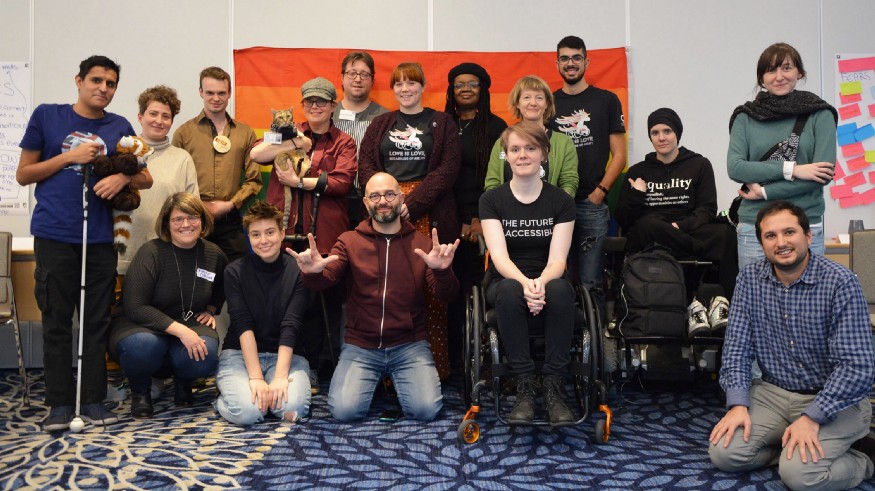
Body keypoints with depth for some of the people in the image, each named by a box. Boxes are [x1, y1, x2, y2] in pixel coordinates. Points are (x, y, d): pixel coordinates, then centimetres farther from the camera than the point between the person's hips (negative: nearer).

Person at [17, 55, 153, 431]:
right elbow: (23, 174, 6)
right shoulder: (46, 116, 5)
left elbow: (146, 178, 12)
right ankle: (60, 404, 9)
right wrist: (70, 156, -6)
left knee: (97, 321, 5)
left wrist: (122, 177, -10)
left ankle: (93, 400, 13)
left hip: (101, 237, 2)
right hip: (55, 234, -2)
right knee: (57, 320, 1)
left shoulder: (119, 127, 11)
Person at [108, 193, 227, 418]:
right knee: (143, 346, -40)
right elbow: (135, 307, -21)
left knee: (206, 356, -31)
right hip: (141, 325, -3)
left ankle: (182, 381, 9)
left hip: (189, 326, 4)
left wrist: (211, 310, 3)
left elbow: (221, 291, 23)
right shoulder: (151, 253, -15)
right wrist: (179, 330, -29)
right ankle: (140, 390, -2)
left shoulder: (214, 255, 0)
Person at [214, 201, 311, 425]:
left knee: (293, 408, -28)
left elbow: (291, 327, -13)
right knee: (247, 411, -28)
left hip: (285, 354, 1)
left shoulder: (297, 272, -4)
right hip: (239, 354, 0)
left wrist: (280, 376, -25)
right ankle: (227, 395, 7)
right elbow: (243, 325, -13)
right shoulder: (235, 272, -3)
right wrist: (256, 377, -22)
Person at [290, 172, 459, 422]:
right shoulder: (349, 241, 4)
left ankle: (398, 380, 16)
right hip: (360, 346, 0)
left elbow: (446, 294, -4)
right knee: (344, 410, -18)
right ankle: (375, 379, 16)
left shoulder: (421, 244, 3)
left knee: (426, 409, -18)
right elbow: (325, 280, -9)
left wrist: (442, 271, -27)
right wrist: (313, 273, -33)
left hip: (409, 345, 0)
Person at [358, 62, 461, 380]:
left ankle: (435, 366, 3)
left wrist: (411, 204, -11)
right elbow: (365, 165, 10)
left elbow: (448, 169, -1)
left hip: (428, 214, -2)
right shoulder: (380, 125, 20)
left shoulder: (442, 123, 11)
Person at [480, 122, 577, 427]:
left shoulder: (561, 201, 4)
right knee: (510, 289, -36)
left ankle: (554, 387, -29)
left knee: (561, 289, -36)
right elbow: (499, 256, -10)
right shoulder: (491, 200, 3)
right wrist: (525, 283, -31)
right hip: (507, 283, 0)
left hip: (548, 284, 0)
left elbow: (557, 259, -7)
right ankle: (524, 387, -29)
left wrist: (541, 283, -31)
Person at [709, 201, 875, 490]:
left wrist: (812, 418, -26)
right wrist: (738, 404, -15)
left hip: (835, 399, -4)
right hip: (773, 393, 4)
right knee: (724, 454, -14)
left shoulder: (841, 283, -16)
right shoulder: (750, 279, -3)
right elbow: (737, 347, -3)